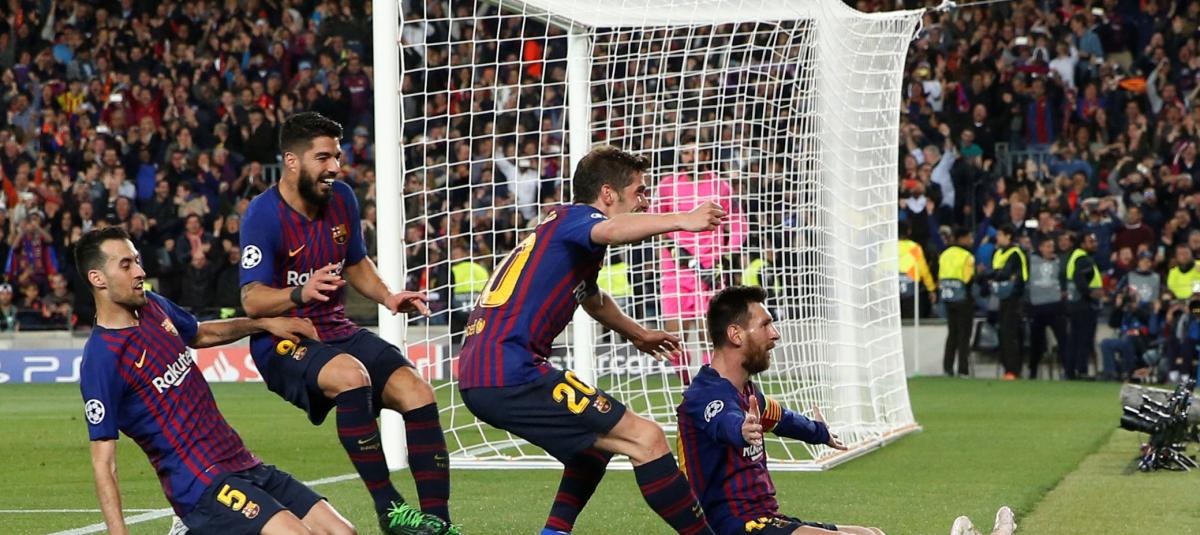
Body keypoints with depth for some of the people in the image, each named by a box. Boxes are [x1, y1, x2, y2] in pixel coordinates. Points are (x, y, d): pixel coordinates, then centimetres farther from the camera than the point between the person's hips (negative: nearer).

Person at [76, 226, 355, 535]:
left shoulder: (154, 307, 9)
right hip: (200, 484, -8)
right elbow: (103, 461, -16)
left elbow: (202, 334, 33)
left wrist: (266, 323, 26)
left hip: (244, 464, 8)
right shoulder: (100, 359, -14)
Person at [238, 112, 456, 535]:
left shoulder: (341, 199, 5)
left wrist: (387, 297, 4)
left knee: (417, 393, -14)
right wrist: (300, 294, -37)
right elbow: (252, 300, -19)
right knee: (351, 374, -36)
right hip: (282, 344, -7)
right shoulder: (263, 215, -15)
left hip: (337, 332, 7)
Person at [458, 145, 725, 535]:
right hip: (511, 374, -11)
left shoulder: (572, 236, 25)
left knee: (599, 441, 30)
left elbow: (591, 298, 48)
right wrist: (679, 221, -47)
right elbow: (612, 229, -30)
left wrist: (637, 334, 64)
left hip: (481, 377, 11)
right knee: (646, 439, -12)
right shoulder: (574, 217, -3)